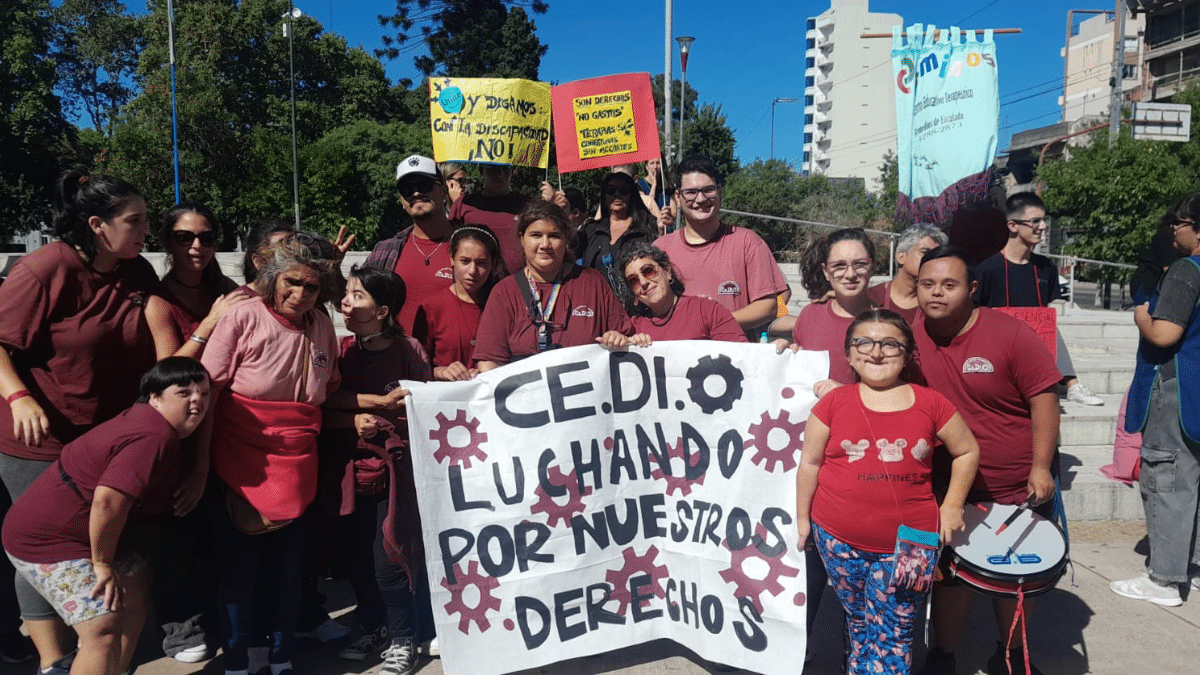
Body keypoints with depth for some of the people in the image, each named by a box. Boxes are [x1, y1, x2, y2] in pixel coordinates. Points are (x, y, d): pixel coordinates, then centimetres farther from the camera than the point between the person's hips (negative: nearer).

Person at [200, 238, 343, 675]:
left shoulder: (321, 327, 2)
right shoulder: (243, 317, -11)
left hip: (295, 470, 4)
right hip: (241, 467, -3)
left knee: (287, 568, 12)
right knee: (240, 569, 6)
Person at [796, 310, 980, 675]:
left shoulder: (930, 403, -1)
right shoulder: (834, 402, -2)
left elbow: (967, 451, 11)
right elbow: (810, 462, 3)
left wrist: (952, 506, 5)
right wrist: (802, 517, 6)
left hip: (909, 542, 0)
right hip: (839, 539, 1)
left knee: (891, 634, 4)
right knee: (859, 622, 16)